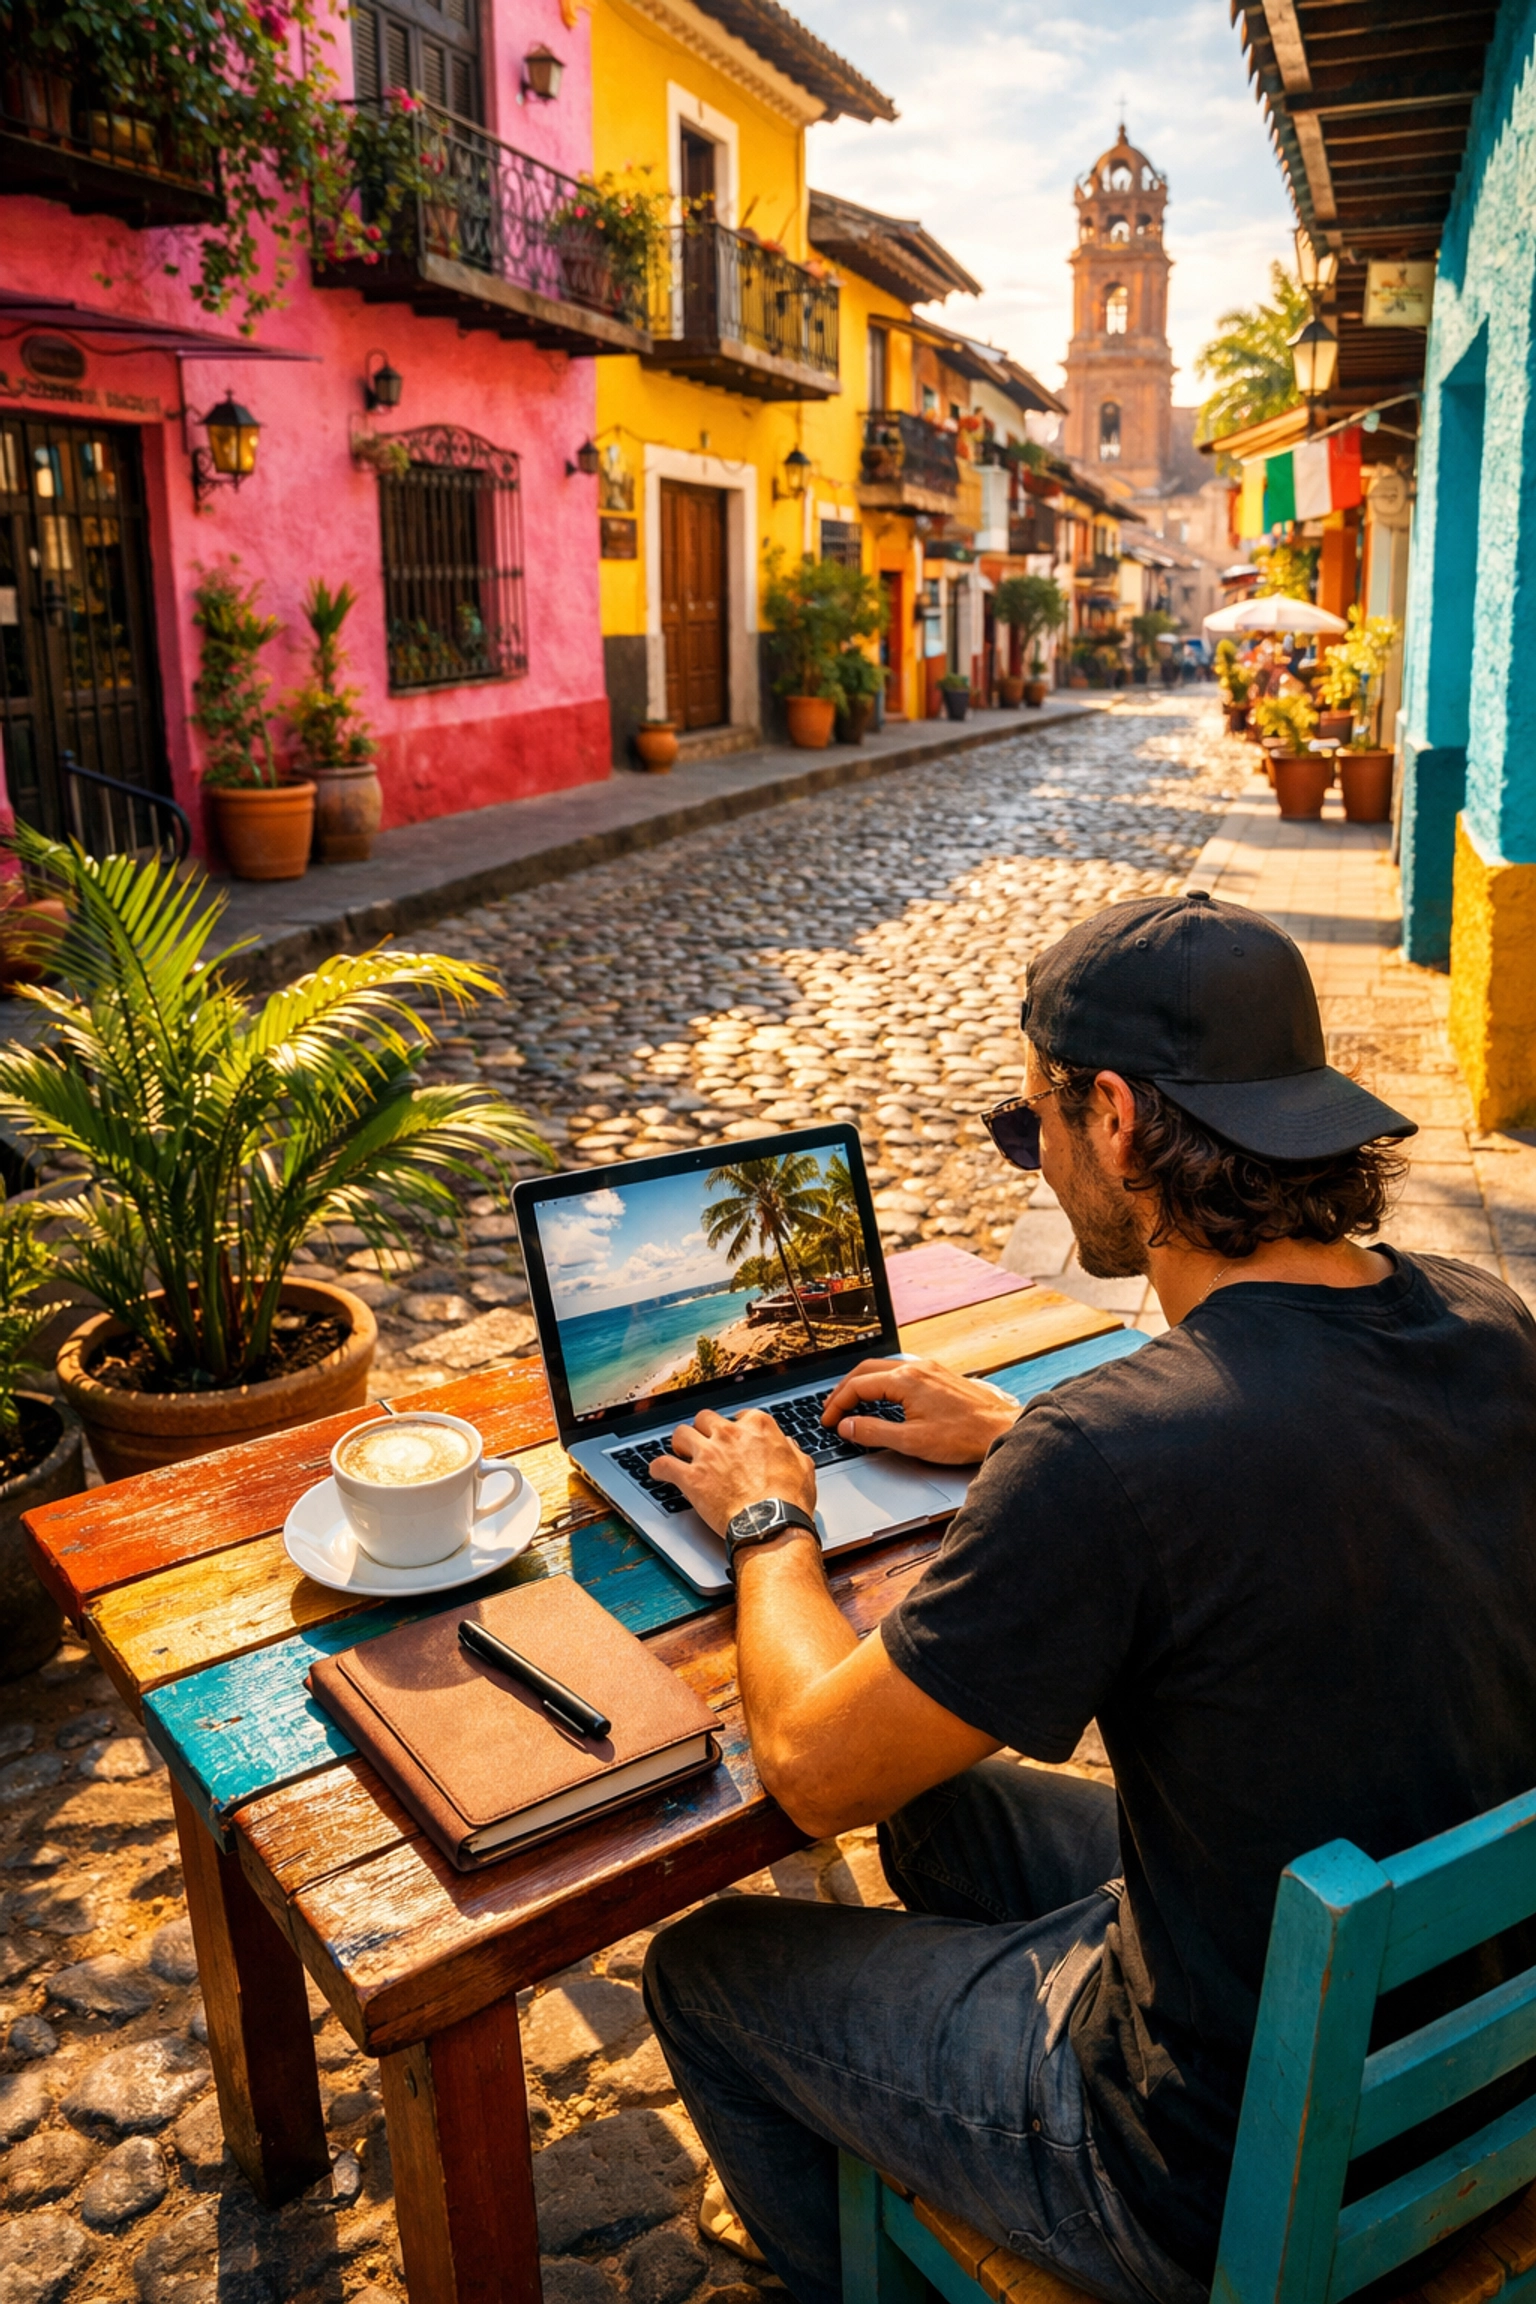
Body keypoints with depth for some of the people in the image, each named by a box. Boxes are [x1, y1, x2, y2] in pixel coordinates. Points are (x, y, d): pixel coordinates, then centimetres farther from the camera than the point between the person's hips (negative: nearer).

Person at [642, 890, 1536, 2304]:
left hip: (1231, 2185, -7)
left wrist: (768, 1522, -4)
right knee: (948, 1808, 26)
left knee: (704, 1970, 13)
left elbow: (816, 1769, -21)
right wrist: (1027, 1443, 14)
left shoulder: (1109, 1459, -35)